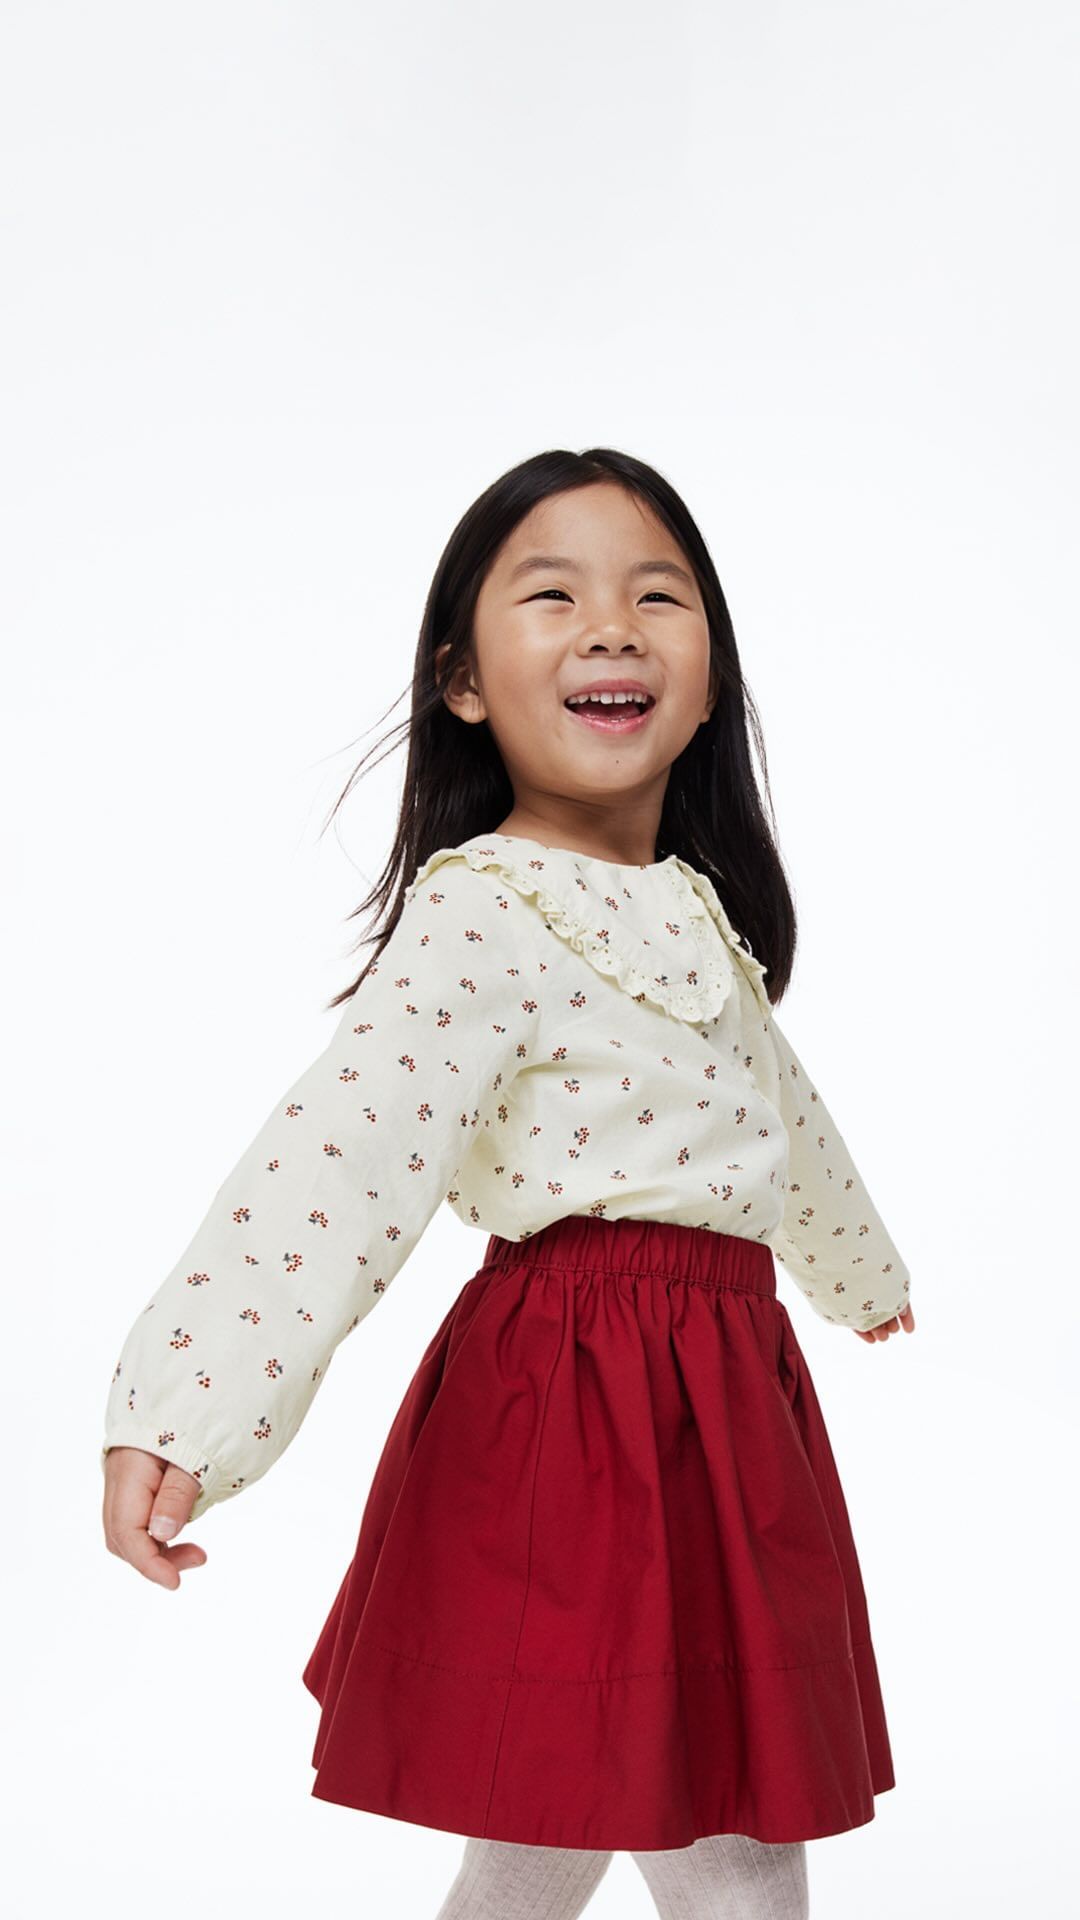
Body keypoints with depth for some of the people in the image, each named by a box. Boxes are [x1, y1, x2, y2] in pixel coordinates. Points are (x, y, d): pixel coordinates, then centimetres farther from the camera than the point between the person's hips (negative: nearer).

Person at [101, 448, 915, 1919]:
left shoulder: (694, 912, 12)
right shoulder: (481, 918, -16)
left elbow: (774, 1108, 28)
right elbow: (333, 1161, -27)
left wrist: (860, 1269, 43)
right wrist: (177, 1414, -38)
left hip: (717, 1387, 8)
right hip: (584, 1407, -8)